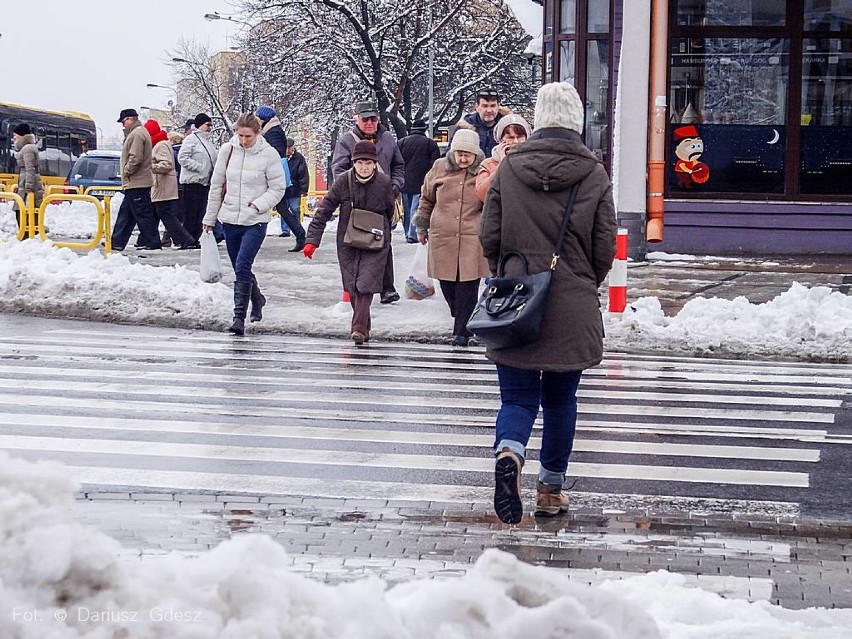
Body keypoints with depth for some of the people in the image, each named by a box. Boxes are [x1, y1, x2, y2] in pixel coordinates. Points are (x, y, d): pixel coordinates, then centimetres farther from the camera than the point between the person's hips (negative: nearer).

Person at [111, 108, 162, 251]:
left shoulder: (136, 134, -15)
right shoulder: (139, 132, 20)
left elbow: (135, 158, -24)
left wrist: (126, 170, -11)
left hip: (136, 183, -11)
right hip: (136, 183, 11)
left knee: (142, 213, -7)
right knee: (125, 212, 13)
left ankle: (152, 242, -5)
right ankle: (117, 242, 16)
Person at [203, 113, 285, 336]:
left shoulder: (269, 154, -8)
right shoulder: (227, 150, 2)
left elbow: (277, 189, -1)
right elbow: (216, 186, 10)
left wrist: (258, 204, -17)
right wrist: (210, 218, 12)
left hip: (255, 222, -4)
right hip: (230, 220, 4)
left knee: (242, 267, -17)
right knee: (240, 269, 14)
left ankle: (239, 316, -16)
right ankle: (257, 299, 41)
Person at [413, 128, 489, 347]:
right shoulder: (440, 168, 6)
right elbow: (427, 198, 20)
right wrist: (422, 227, 23)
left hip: (472, 238, -2)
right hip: (442, 238, 3)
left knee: (467, 286, -6)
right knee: (447, 284, 6)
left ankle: (462, 331, 2)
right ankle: (462, 321, 26)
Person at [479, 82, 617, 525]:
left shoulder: (509, 168, -2)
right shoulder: (594, 175, -5)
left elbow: (489, 238, 0)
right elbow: (604, 248, -1)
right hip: (573, 310, 0)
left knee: (517, 397, 6)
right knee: (560, 400, 15)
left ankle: (509, 452, -24)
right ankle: (551, 488, 22)